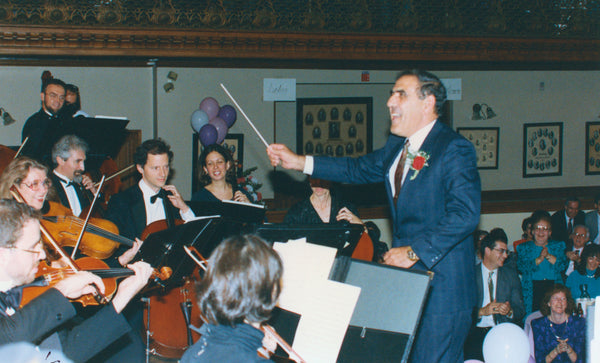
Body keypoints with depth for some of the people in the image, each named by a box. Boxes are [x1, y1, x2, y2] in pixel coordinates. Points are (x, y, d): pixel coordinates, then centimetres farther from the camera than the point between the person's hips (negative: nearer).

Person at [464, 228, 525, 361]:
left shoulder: (511, 275, 16)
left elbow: (520, 310, 12)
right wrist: (482, 311, -17)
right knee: (473, 359, -31)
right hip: (475, 334, -2)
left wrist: (510, 311, -10)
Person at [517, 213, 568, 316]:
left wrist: (548, 256, -11)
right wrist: (539, 259, -13)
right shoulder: (524, 248, 13)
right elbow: (521, 267, -3)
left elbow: (562, 266, 2)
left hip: (553, 288, 1)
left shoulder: (558, 246, 16)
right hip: (532, 290, -1)